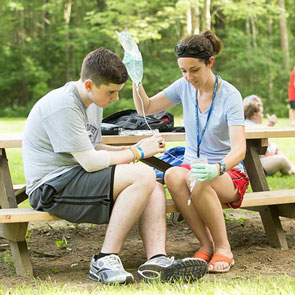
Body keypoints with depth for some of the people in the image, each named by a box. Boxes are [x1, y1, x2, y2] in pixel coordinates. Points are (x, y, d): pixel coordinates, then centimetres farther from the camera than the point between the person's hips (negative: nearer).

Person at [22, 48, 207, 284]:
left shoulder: (94, 102, 15)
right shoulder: (63, 105, -18)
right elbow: (90, 161, -20)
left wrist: (130, 149, 3)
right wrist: (137, 153, -9)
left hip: (76, 180, 10)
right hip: (51, 188, -10)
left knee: (154, 187, -7)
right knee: (143, 176, -24)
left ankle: (157, 259, -21)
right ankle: (105, 260, -20)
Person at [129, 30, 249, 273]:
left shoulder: (230, 96, -14)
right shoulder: (184, 86, 0)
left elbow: (239, 148, -25)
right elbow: (145, 109, 10)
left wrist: (217, 169, -45)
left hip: (228, 173, -4)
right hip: (191, 164, 4)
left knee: (199, 181, -39)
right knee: (173, 175, -33)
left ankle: (223, 248, -19)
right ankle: (206, 245, -20)